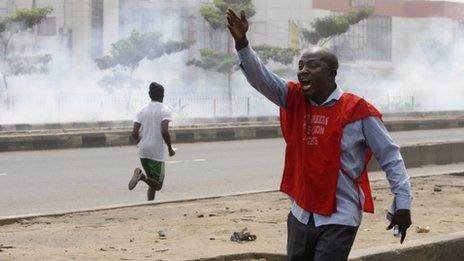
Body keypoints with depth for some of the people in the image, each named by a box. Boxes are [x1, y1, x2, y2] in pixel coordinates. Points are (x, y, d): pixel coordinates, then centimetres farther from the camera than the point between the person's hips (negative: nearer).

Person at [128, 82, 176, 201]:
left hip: (143, 151, 6)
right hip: (157, 152, -6)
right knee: (157, 185, -1)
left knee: (152, 183, 17)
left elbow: (134, 133, 2)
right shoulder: (165, 111, -6)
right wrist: (170, 148, -7)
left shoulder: (142, 110, 8)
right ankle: (142, 176, -27)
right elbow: (164, 131, -19)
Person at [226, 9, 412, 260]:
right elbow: (260, 78, -9)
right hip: (301, 214, 6)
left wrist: (403, 203, -8)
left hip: (339, 220, -6)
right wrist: (242, 43, -26)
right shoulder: (293, 99, 3)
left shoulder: (358, 111, -11)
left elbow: (390, 157, -5)